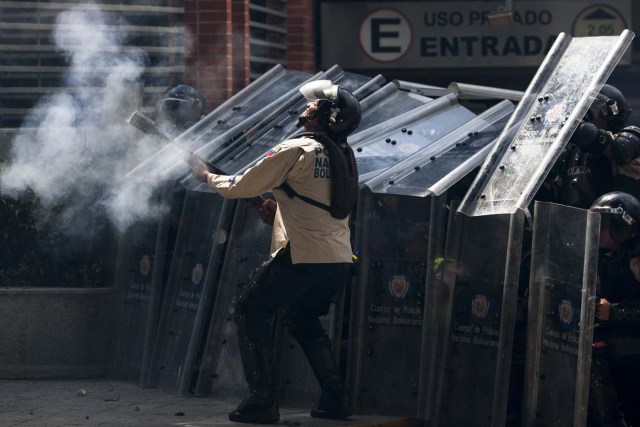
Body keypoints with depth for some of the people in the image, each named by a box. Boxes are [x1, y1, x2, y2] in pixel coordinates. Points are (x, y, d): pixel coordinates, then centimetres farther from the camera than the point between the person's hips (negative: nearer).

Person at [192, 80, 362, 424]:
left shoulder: (295, 151, -10)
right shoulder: (341, 154, 13)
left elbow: (239, 187, -3)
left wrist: (208, 176, 14)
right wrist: (282, 208, 17)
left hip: (303, 257, -8)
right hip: (339, 259, 8)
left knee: (250, 311, 7)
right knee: (303, 318, 27)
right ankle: (335, 398, 19)